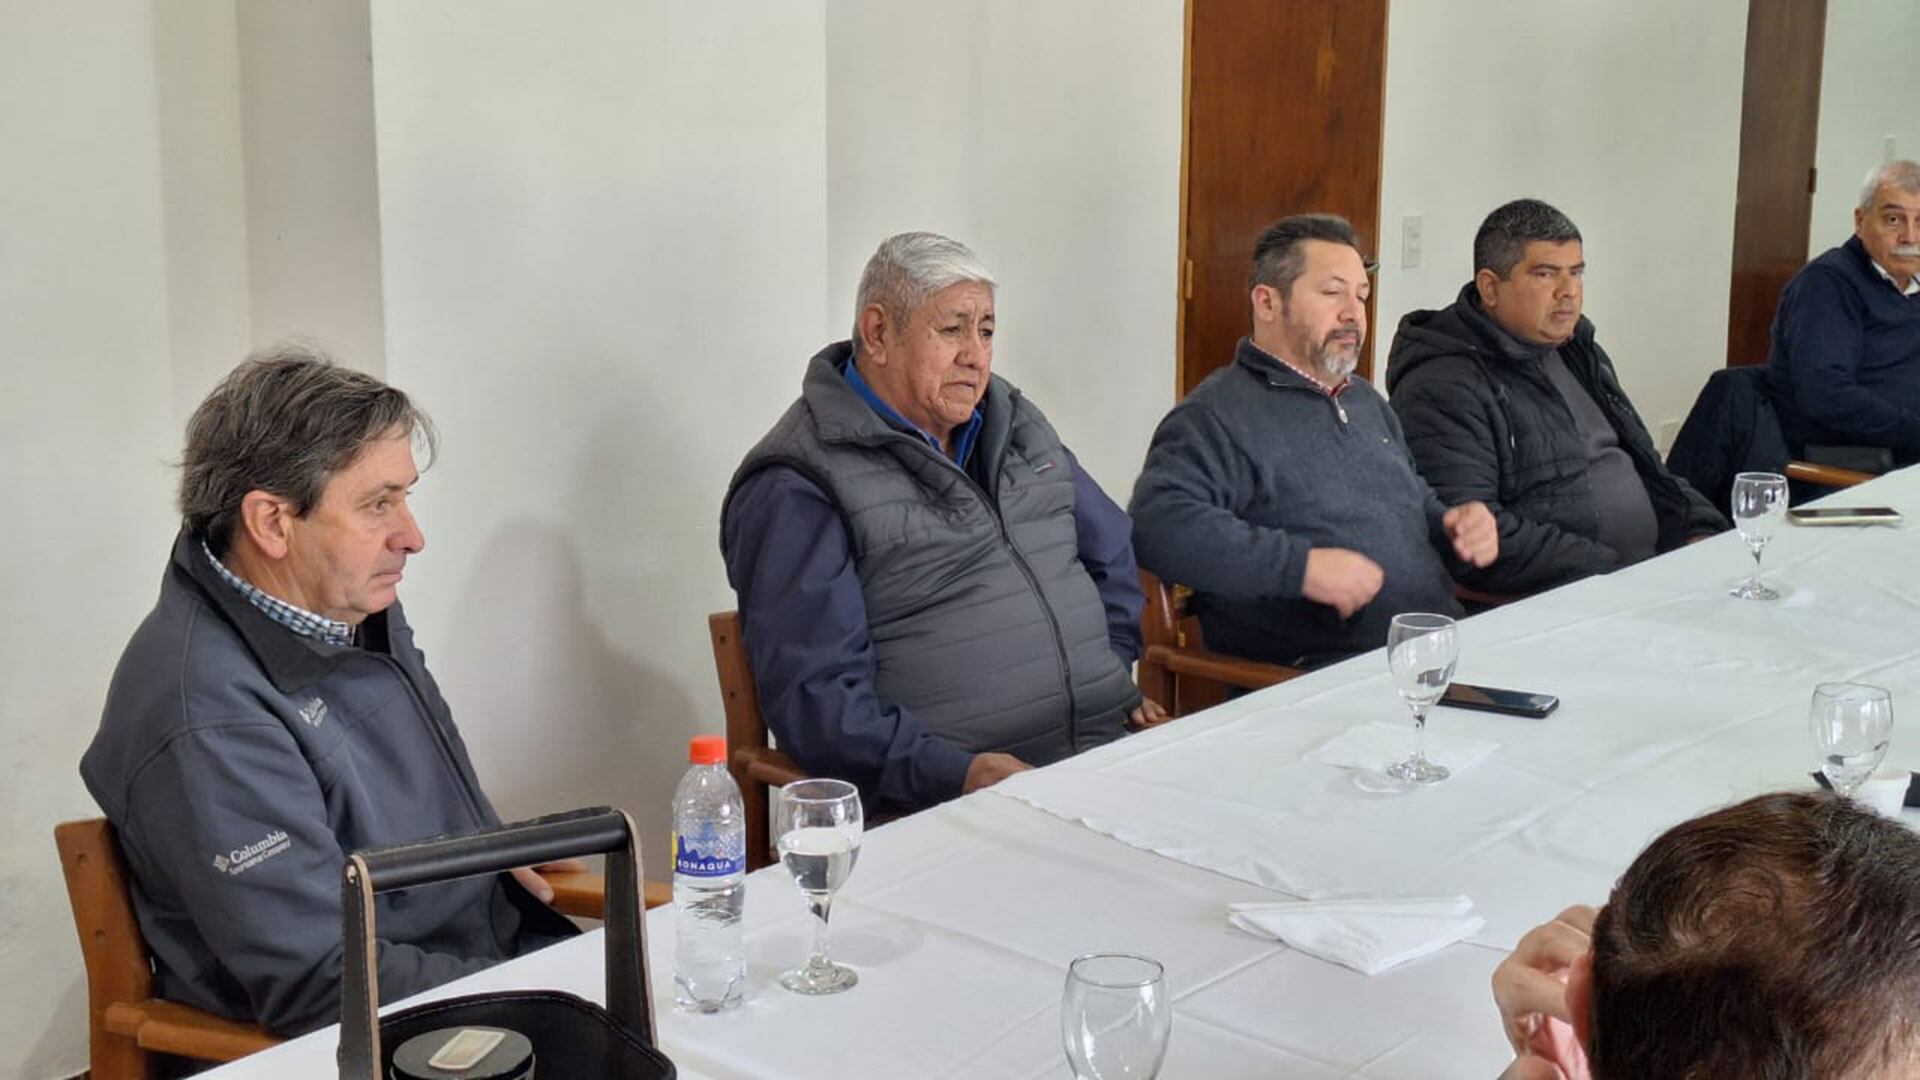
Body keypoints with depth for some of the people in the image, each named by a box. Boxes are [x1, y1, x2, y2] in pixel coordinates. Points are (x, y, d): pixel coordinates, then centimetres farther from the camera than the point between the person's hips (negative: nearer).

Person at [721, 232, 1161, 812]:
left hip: (1107, 744, 7)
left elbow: (1114, 555, 33)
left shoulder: (1017, 426, 20)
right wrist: (960, 773, -23)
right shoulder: (797, 488, -5)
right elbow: (814, 698, -13)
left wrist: (1113, 676, 15)